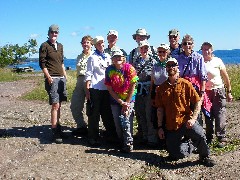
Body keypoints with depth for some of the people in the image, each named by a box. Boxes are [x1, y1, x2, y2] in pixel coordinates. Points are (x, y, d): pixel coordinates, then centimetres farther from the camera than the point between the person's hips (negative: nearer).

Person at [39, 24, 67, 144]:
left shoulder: (60, 46, 18)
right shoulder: (44, 46, -2)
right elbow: (42, 63, -7)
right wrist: (48, 76, -16)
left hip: (61, 78, 7)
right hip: (52, 79, -7)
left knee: (58, 105, 10)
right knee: (55, 105, -11)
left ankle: (57, 127, 18)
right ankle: (55, 133, -8)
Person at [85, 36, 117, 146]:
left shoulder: (108, 56, 14)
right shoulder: (93, 58, -1)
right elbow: (88, 74, -4)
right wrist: (87, 90, -10)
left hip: (106, 88, 5)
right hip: (95, 88, -5)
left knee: (107, 113, 12)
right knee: (94, 114, 0)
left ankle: (111, 134, 24)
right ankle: (93, 138, 7)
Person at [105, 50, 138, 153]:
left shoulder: (129, 68, -11)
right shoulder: (109, 70, -5)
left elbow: (132, 87, -9)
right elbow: (109, 89, -4)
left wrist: (126, 103, -10)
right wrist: (121, 102, -9)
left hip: (129, 100, -3)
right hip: (115, 100, 3)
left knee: (126, 122, -14)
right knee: (118, 124, 4)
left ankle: (128, 143, -2)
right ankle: (121, 143, 20)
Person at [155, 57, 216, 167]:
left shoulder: (185, 84, 0)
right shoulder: (161, 88, 7)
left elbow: (198, 102, -2)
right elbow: (160, 109, 8)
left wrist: (193, 119, -14)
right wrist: (160, 127, 3)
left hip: (185, 121, -3)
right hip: (170, 125, 3)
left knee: (199, 135, -33)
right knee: (176, 155, 1)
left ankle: (204, 157, -4)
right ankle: (189, 146, 34)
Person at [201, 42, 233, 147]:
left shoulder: (217, 61, -2)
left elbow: (225, 77, 1)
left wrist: (229, 92, 0)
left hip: (218, 91, -2)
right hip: (205, 92, 2)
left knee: (220, 115, -3)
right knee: (208, 116, 8)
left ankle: (222, 138, 6)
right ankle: (209, 138, 19)